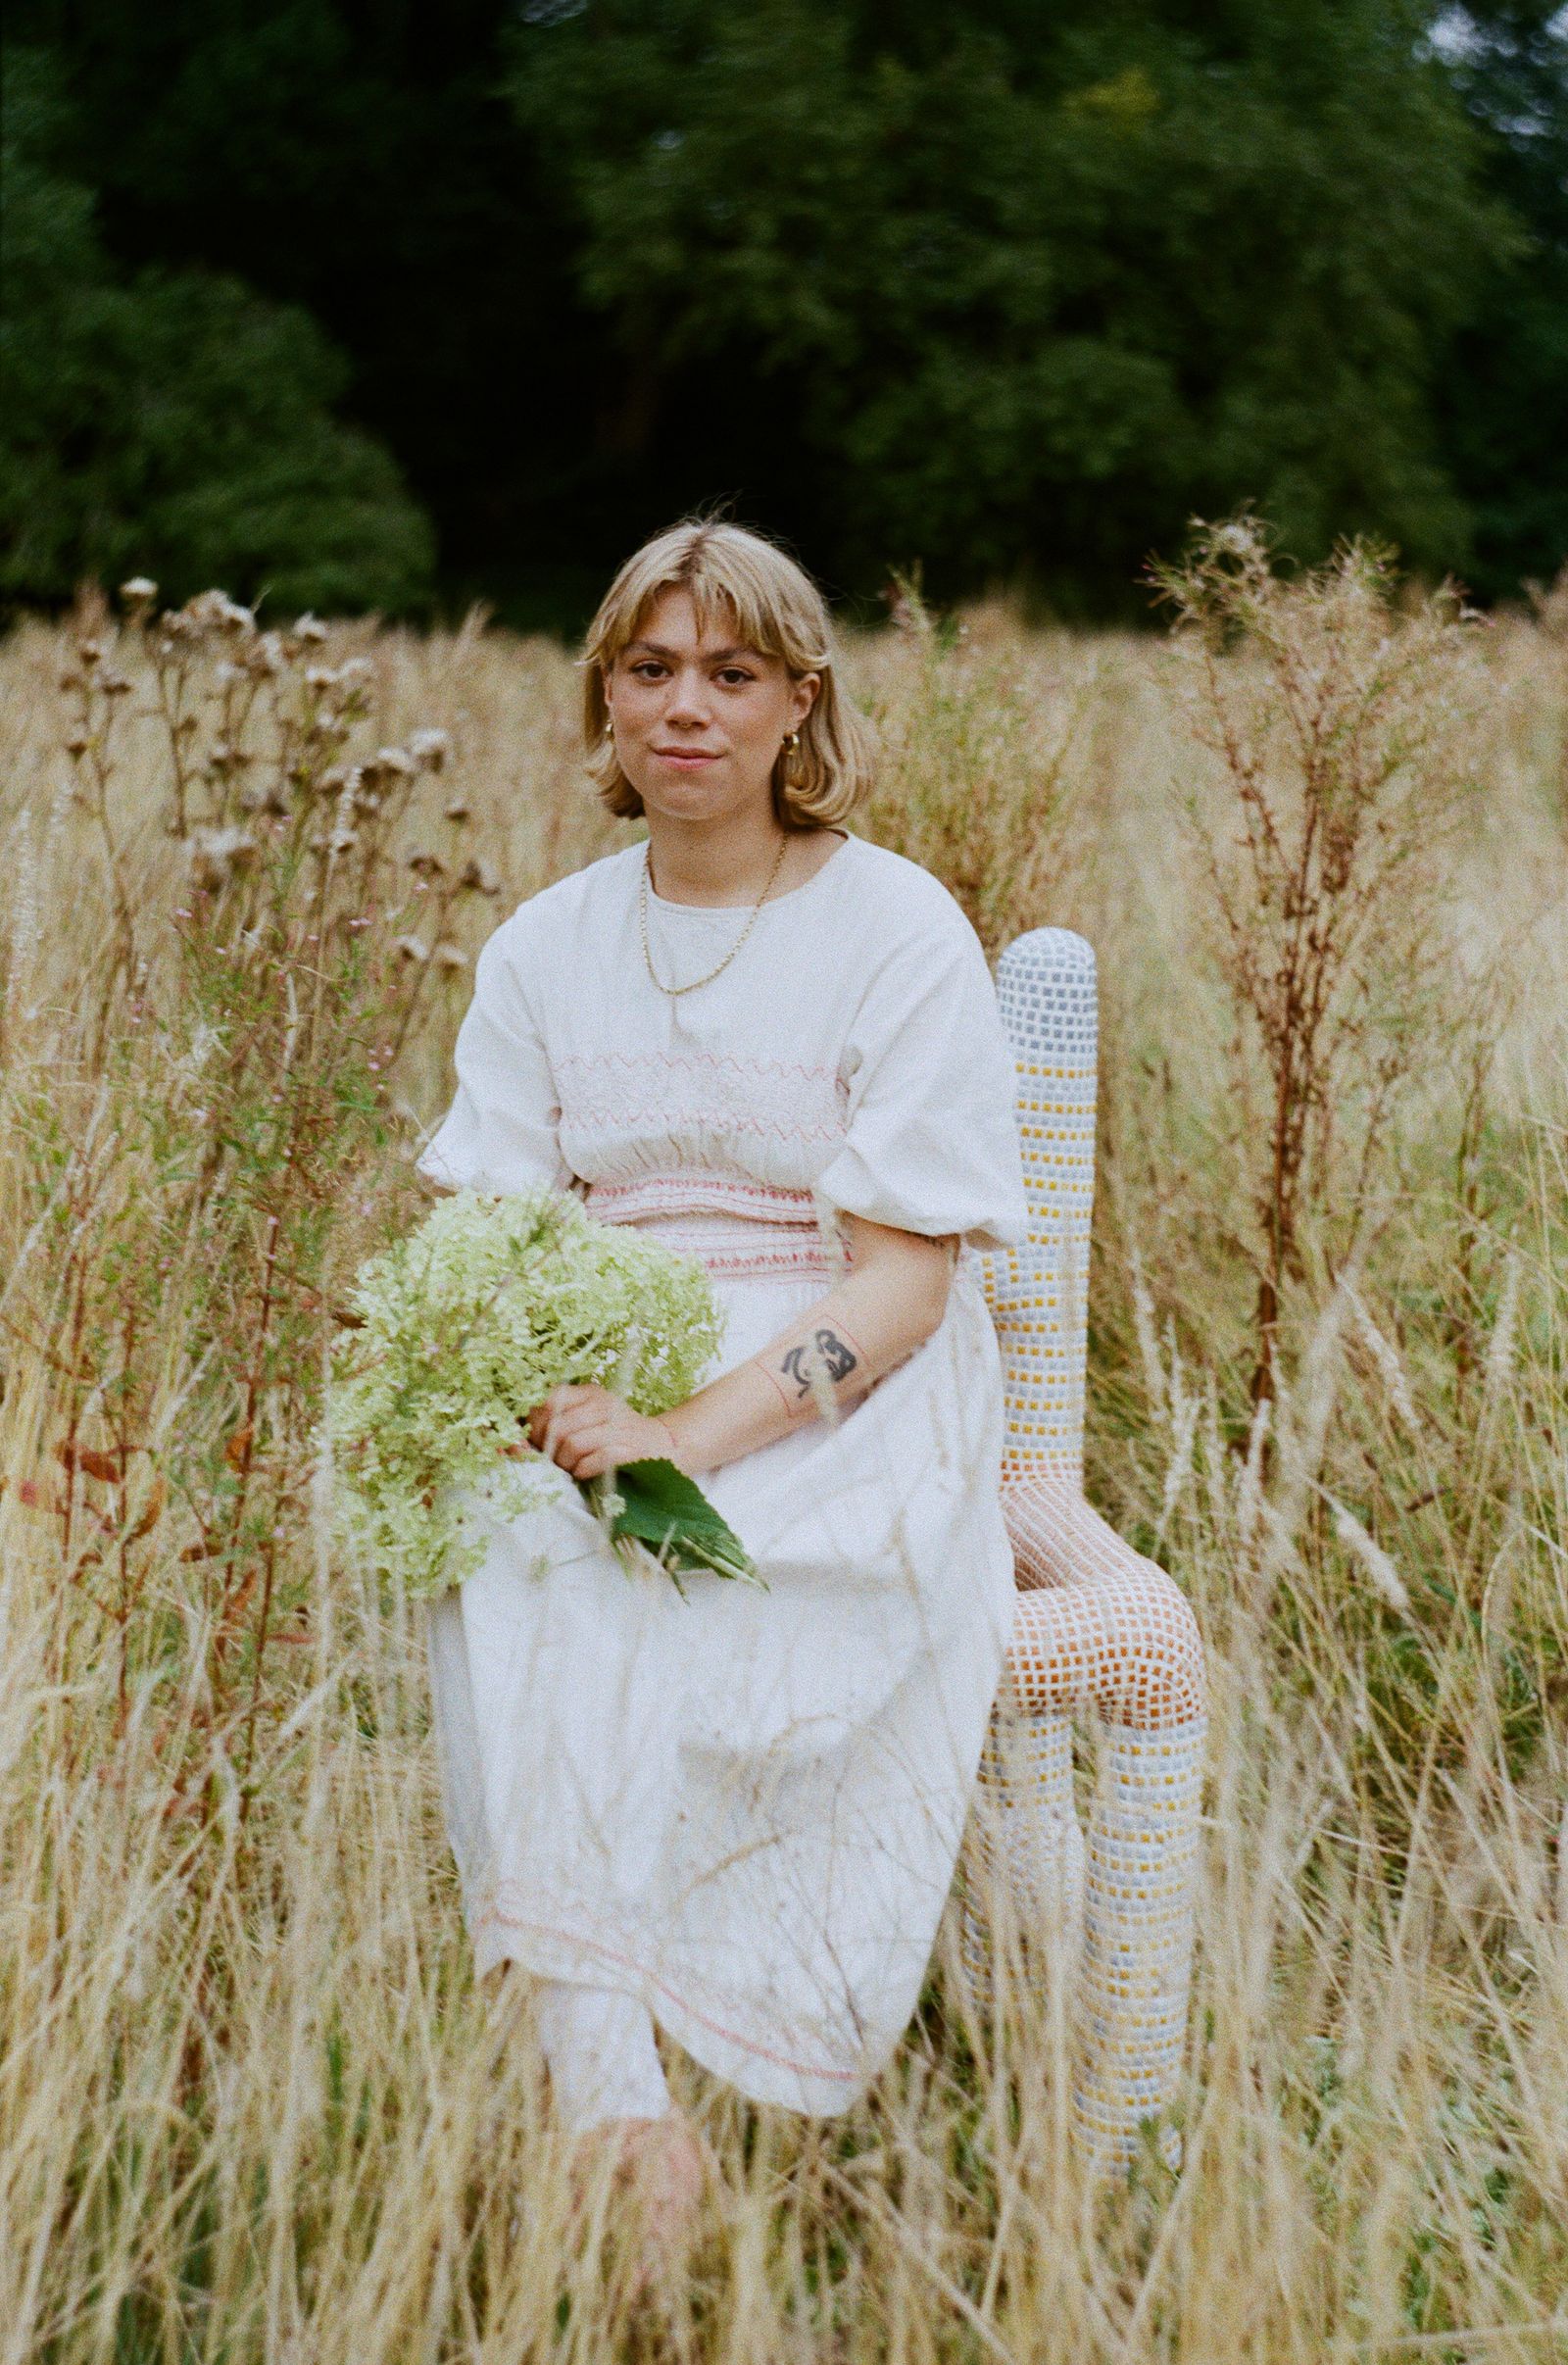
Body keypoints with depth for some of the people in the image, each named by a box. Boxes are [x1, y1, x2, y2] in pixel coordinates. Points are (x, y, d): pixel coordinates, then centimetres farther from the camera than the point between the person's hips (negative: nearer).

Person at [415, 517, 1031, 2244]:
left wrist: (691, 1434, -24)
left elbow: (905, 1275, -10)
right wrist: (536, 1388, -17)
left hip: (845, 1410, -3)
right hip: (597, 1391, 4)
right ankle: (606, 2092, -33)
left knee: (625, 1598, -33)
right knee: (501, 1564, -30)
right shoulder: (548, 946, 13)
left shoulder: (898, 934, -3)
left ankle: (604, 2069, -25)